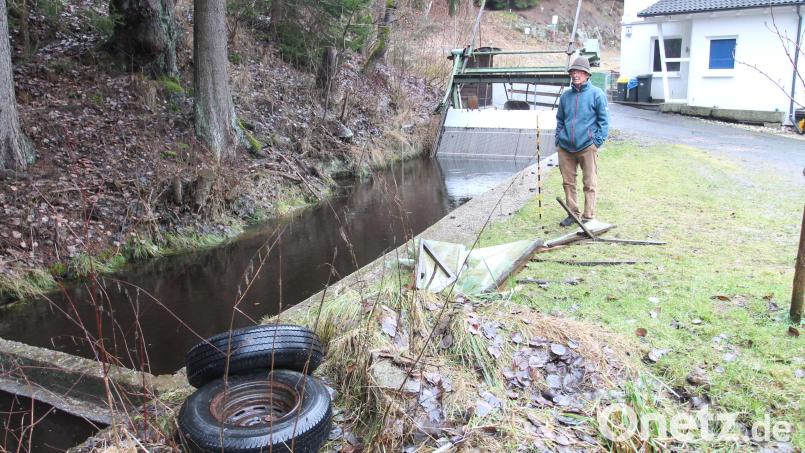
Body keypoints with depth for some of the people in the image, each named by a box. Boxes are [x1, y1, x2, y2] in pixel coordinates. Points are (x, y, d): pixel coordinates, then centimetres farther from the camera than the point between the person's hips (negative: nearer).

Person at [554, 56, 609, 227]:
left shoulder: (596, 94, -2)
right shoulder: (565, 95, 11)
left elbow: (603, 120, -2)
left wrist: (598, 141, -8)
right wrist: (558, 138, 10)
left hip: (587, 147, -4)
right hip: (565, 147, 5)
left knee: (590, 184, 0)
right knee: (568, 182, 10)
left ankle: (588, 217, 7)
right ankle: (572, 213, 23)